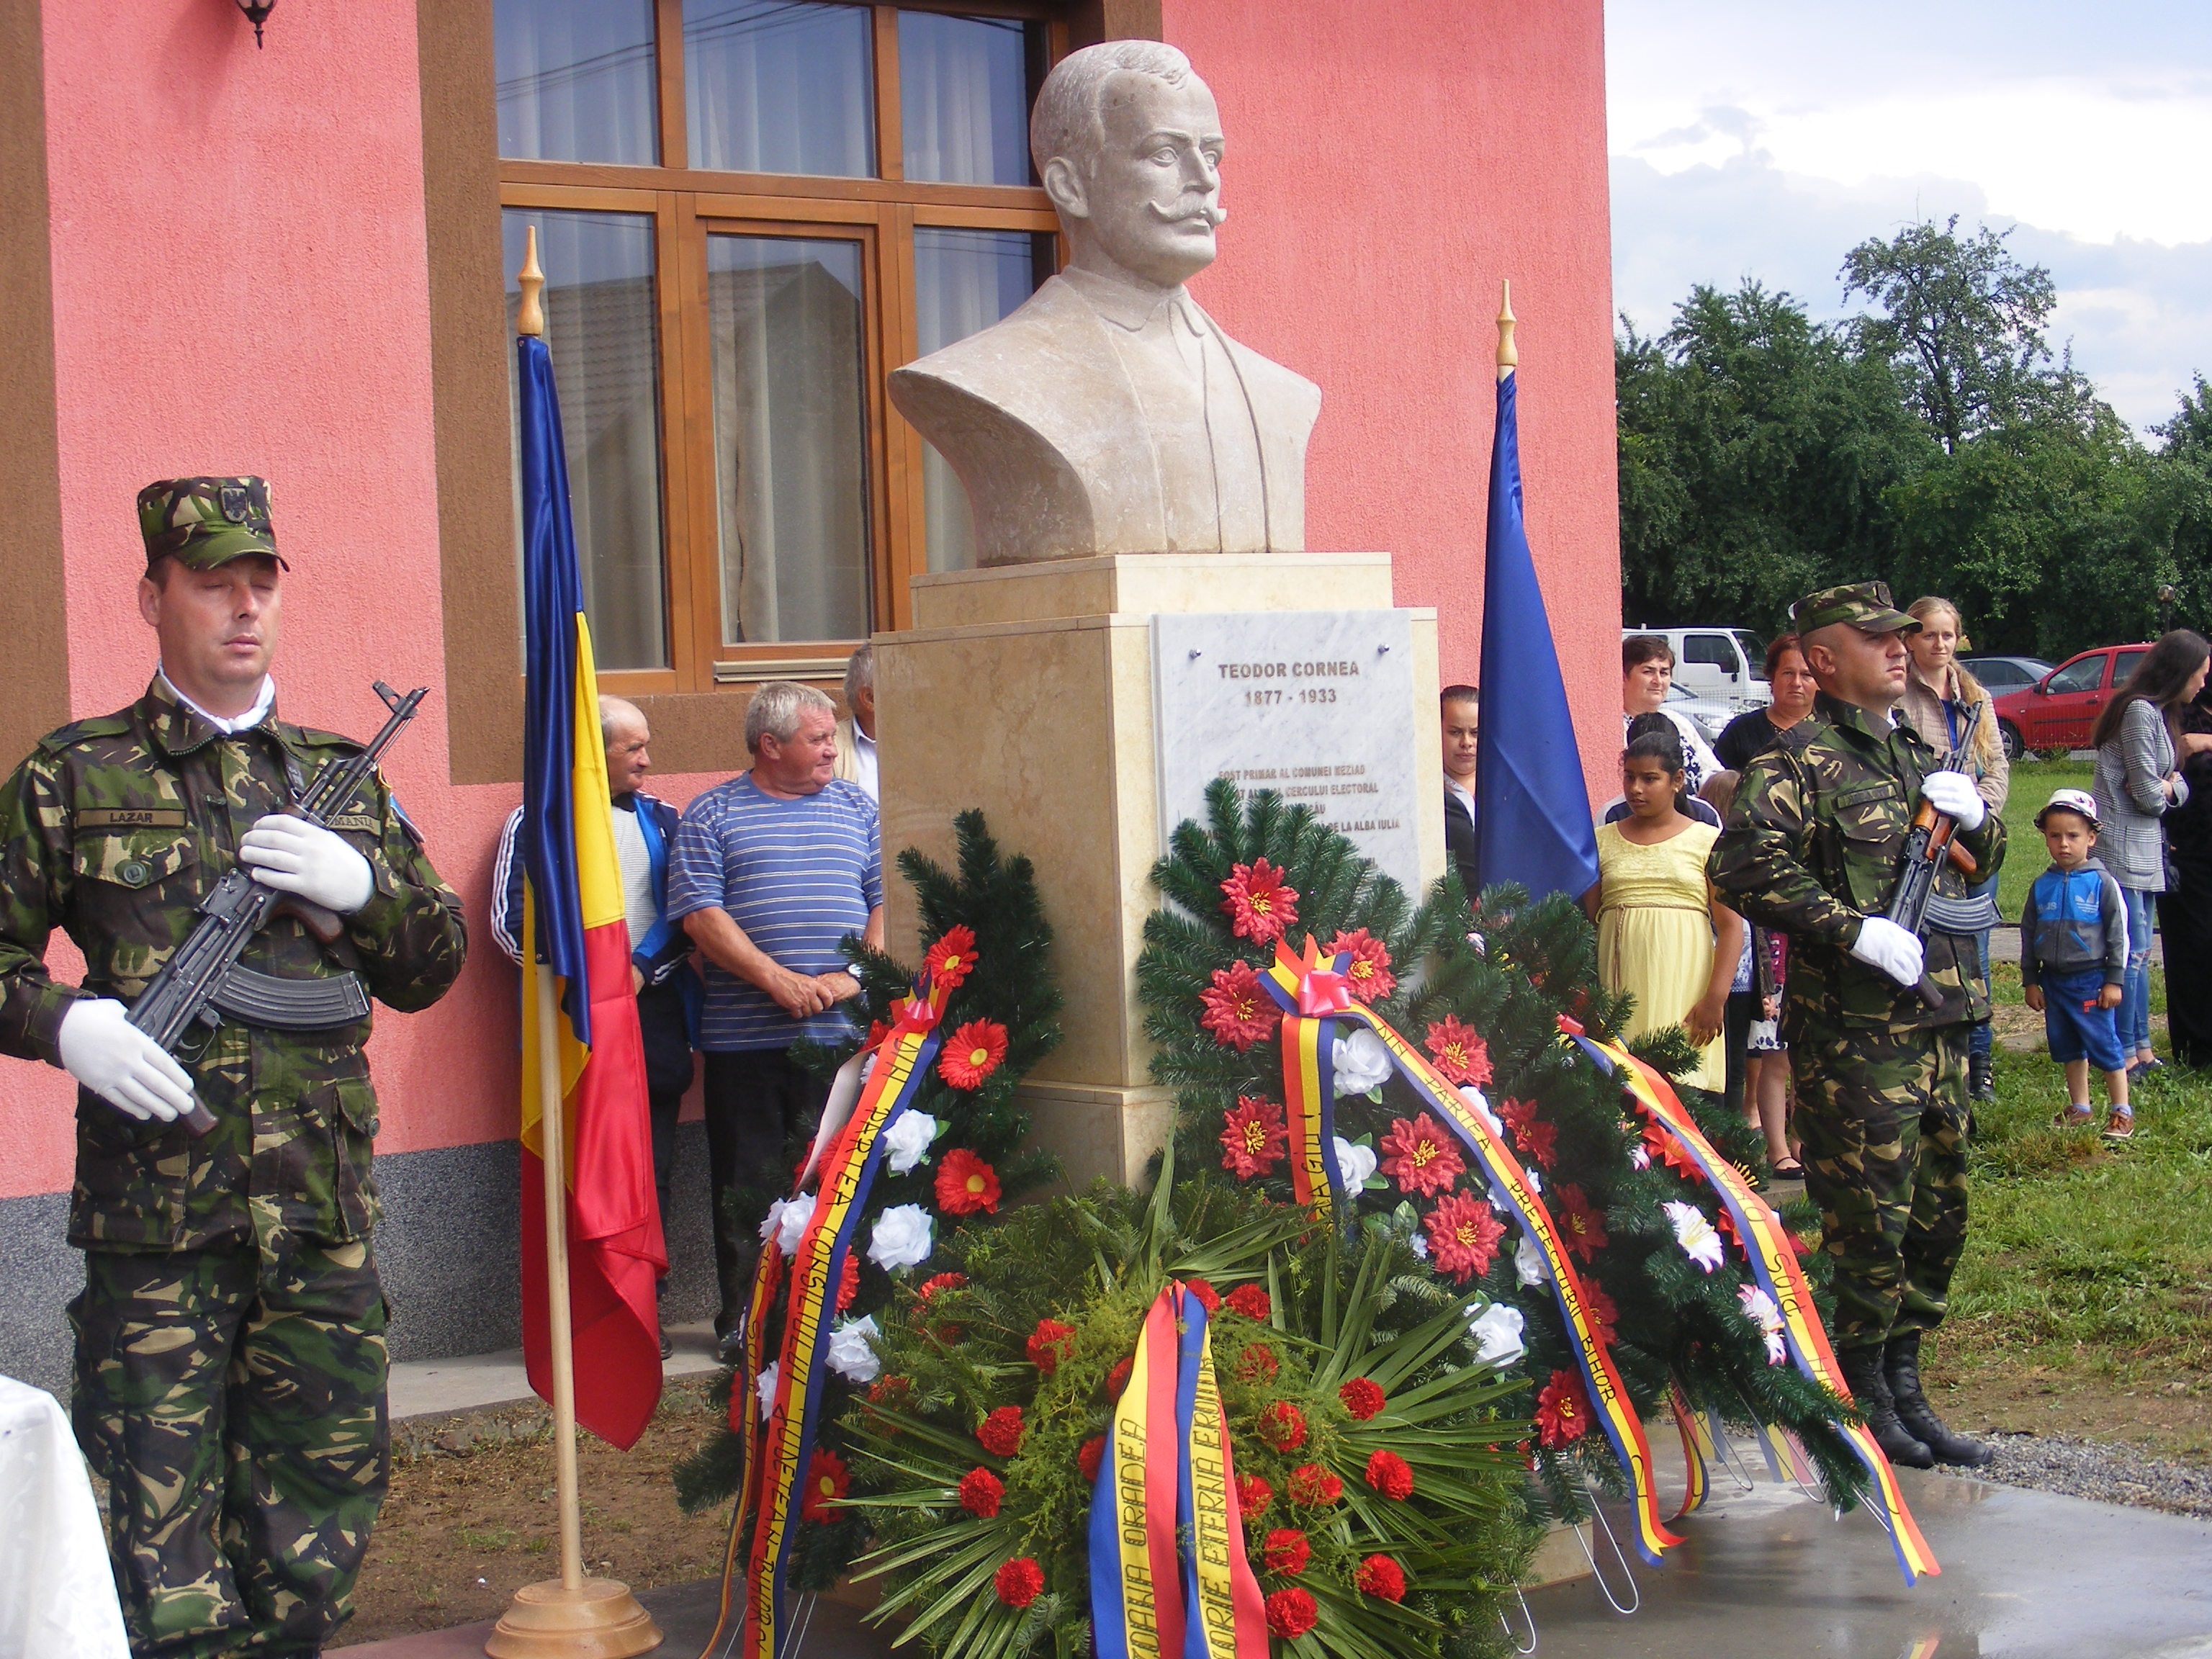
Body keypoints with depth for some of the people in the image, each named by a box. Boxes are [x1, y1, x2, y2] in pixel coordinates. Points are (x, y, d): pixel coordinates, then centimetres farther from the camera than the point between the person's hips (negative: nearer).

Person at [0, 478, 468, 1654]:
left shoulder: (339, 777, 13)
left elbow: (431, 972, 16)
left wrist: (362, 885, -3)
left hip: (324, 1215, 3)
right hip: (153, 1213, -3)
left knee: (315, 1542, 10)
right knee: (157, 1559, -3)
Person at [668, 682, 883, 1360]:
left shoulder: (856, 808, 14)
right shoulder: (712, 815, 4)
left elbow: (883, 903, 11)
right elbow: (700, 914, -6)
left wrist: (855, 978, -5)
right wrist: (779, 981, -14)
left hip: (842, 1031, 2)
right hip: (746, 1040, -2)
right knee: (748, 1185, 2)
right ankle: (744, 1318, 10)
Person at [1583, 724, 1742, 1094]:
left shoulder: (1706, 841, 6)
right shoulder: (1603, 841, 13)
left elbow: (1731, 925, 1)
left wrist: (1716, 998, -9)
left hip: (1683, 990, -2)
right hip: (1621, 989, 2)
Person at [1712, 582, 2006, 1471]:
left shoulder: (1919, 756, 17)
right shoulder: (1803, 761, -9)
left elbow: (1984, 861, 29)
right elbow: (1744, 863, -23)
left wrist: (1977, 816, 5)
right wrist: (1855, 931, -24)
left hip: (1938, 1023, 8)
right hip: (1854, 1033, -8)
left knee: (1939, 1216, 13)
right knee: (1870, 1221, -3)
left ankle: (1905, 1390, 24)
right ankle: (1863, 1401, 11)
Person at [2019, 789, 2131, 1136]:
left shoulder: (2102, 884, -6)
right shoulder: (2042, 887, 5)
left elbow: (2118, 934, -4)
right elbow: (2028, 935, 12)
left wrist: (2115, 980, -6)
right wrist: (2030, 981, 11)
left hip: (2090, 980, -5)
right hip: (2053, 981, 5)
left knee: (2104, 1045, -3)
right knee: (2067, 1047, 12)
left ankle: (2122, 1112, 7)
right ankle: (2079, 1108, 24)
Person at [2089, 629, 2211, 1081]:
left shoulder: (2161, 714, 18)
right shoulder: (2140, 711, -15)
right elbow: (2148, 794, -16)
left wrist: (2168, 787, -6)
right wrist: (2162, 793, 5)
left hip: (2144, 849, 10)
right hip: (2123, 848, -10)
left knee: (2138, 953, 13)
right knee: (2131, 952, -8)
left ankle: (2141, 1050, 18)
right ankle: (2125, 1056, -5)